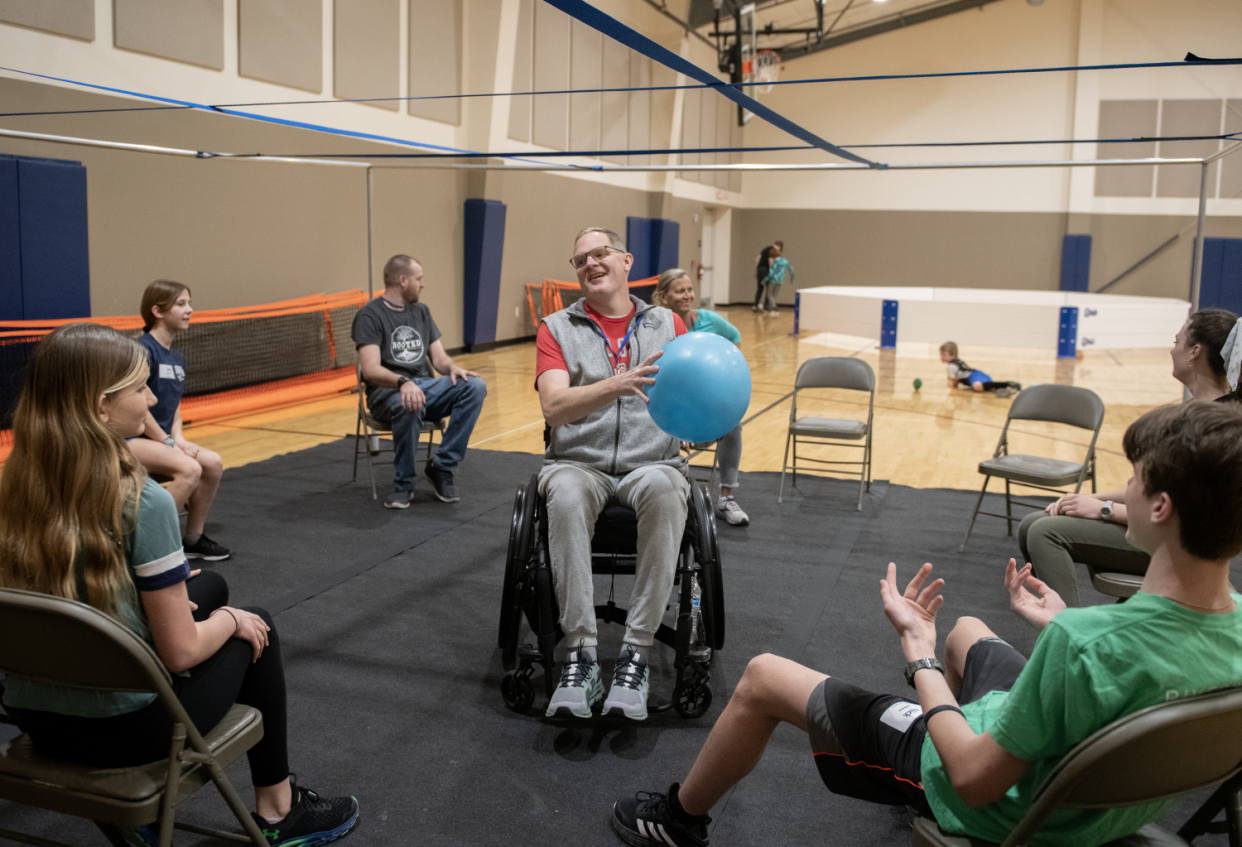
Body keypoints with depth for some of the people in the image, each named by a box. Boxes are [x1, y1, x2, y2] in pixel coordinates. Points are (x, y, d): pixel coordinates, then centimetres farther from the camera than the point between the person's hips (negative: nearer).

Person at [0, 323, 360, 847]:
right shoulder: (143, 503, -24)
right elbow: (181, 652, -19)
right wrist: (231, 619, 1)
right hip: (122, 730, -6)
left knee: (210, 586, 26)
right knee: (256, 631, 19)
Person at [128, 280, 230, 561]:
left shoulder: (177, 358, 12)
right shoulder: (143, 349, -15)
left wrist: (178, 438, 0)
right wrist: (167, 442, -14)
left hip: (161, 438, 8)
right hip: (130, 439, -8)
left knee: (213, 462, -11)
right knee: (189, 469, -28)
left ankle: (193, 538, 2)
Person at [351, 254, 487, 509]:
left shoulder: (421, 311, 18)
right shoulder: (370, 315, -4)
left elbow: (438, 356, 15)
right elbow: (370, 369, -16)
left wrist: (452, 367, -10)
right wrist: (403, 381, -36)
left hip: (426, 385, 6)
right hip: (388, 391, -6)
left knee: (475, 386, -21)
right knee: (409, 407, -41)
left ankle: (442, 468, -15)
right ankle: (403, 484, -16)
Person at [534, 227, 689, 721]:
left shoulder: (668, 326, 15)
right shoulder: (557, 329, 10)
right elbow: (554, 407, -7)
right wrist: (616, 386, -25)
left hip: (652, 461, 1)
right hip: (579, 461, 0)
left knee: (663, 490, -36)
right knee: (566, 495, -36)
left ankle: (636, 654, -31)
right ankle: (580, 654, -30)